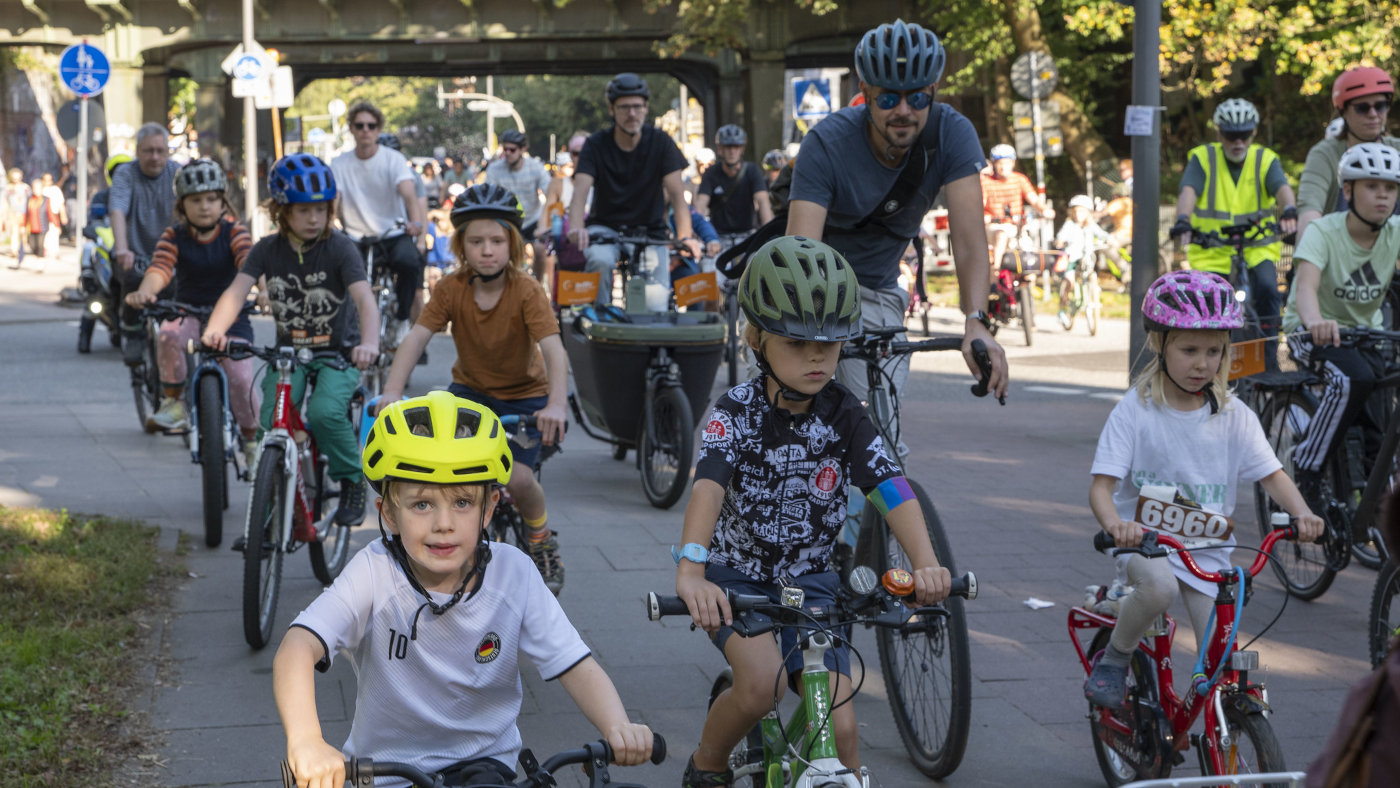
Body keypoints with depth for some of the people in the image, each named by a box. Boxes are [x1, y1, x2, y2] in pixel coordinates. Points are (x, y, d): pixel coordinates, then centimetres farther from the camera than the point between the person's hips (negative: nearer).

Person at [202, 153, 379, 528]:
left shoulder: (340, 248, -13)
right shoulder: (267, 250, -5)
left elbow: (365, 299, -26)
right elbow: (237, 290, -18)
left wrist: (369, 342, -47)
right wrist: (214, 330, -40)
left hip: (338, 353, -3)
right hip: (289, 352, 3)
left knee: (324, 412, -28)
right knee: (272, 424, -17)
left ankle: (352, 482, -4)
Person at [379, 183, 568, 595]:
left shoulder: (527, 291, -24)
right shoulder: (452, 289, -17)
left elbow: (553, 348, -35)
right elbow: (417, 336, -26)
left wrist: (557, 404, -52)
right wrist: (391, 391, -42)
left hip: (524, 394, -3)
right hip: (470, 388, 3)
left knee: (517, 477, -20)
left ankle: (543, 543, 11)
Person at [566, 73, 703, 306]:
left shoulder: (660, 142, -7)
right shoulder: (596, 144, -9)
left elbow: (676, 194, -16)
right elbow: (580, 192, -22)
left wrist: (686, 236, -33)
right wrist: (575, 229, -43)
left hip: (649, 230, 1)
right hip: (605, 227, -1)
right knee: (600, 260, -34)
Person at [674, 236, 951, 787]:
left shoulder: (843, 414, -10)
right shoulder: (738, 411, -17)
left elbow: (891, 487, -22)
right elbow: (709, 485, -33)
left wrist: (926, 564, -40)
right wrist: (690, 572, -50)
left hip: (810, 582, 2)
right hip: (737, 576, -2)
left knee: (838, 727, -11)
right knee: (763, 680, -30)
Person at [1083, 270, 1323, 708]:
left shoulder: (1234, 416, 1)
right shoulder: (1135, 411, -8)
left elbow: (1270, 474, -2)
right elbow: (1102, 486, -14)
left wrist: (1301, 513, -24)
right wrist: (1115, 524, -37)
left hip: (1209, 548, 3)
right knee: (1159, 585, -37)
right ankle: (1114, 658, -8)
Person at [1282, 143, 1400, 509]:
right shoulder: (1324, 232, -21)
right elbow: (1306, 286, -37)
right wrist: (1315, 322, -60)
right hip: (1312, 331, -5)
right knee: (1355, 378, -32)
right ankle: (1308, 464, -19)